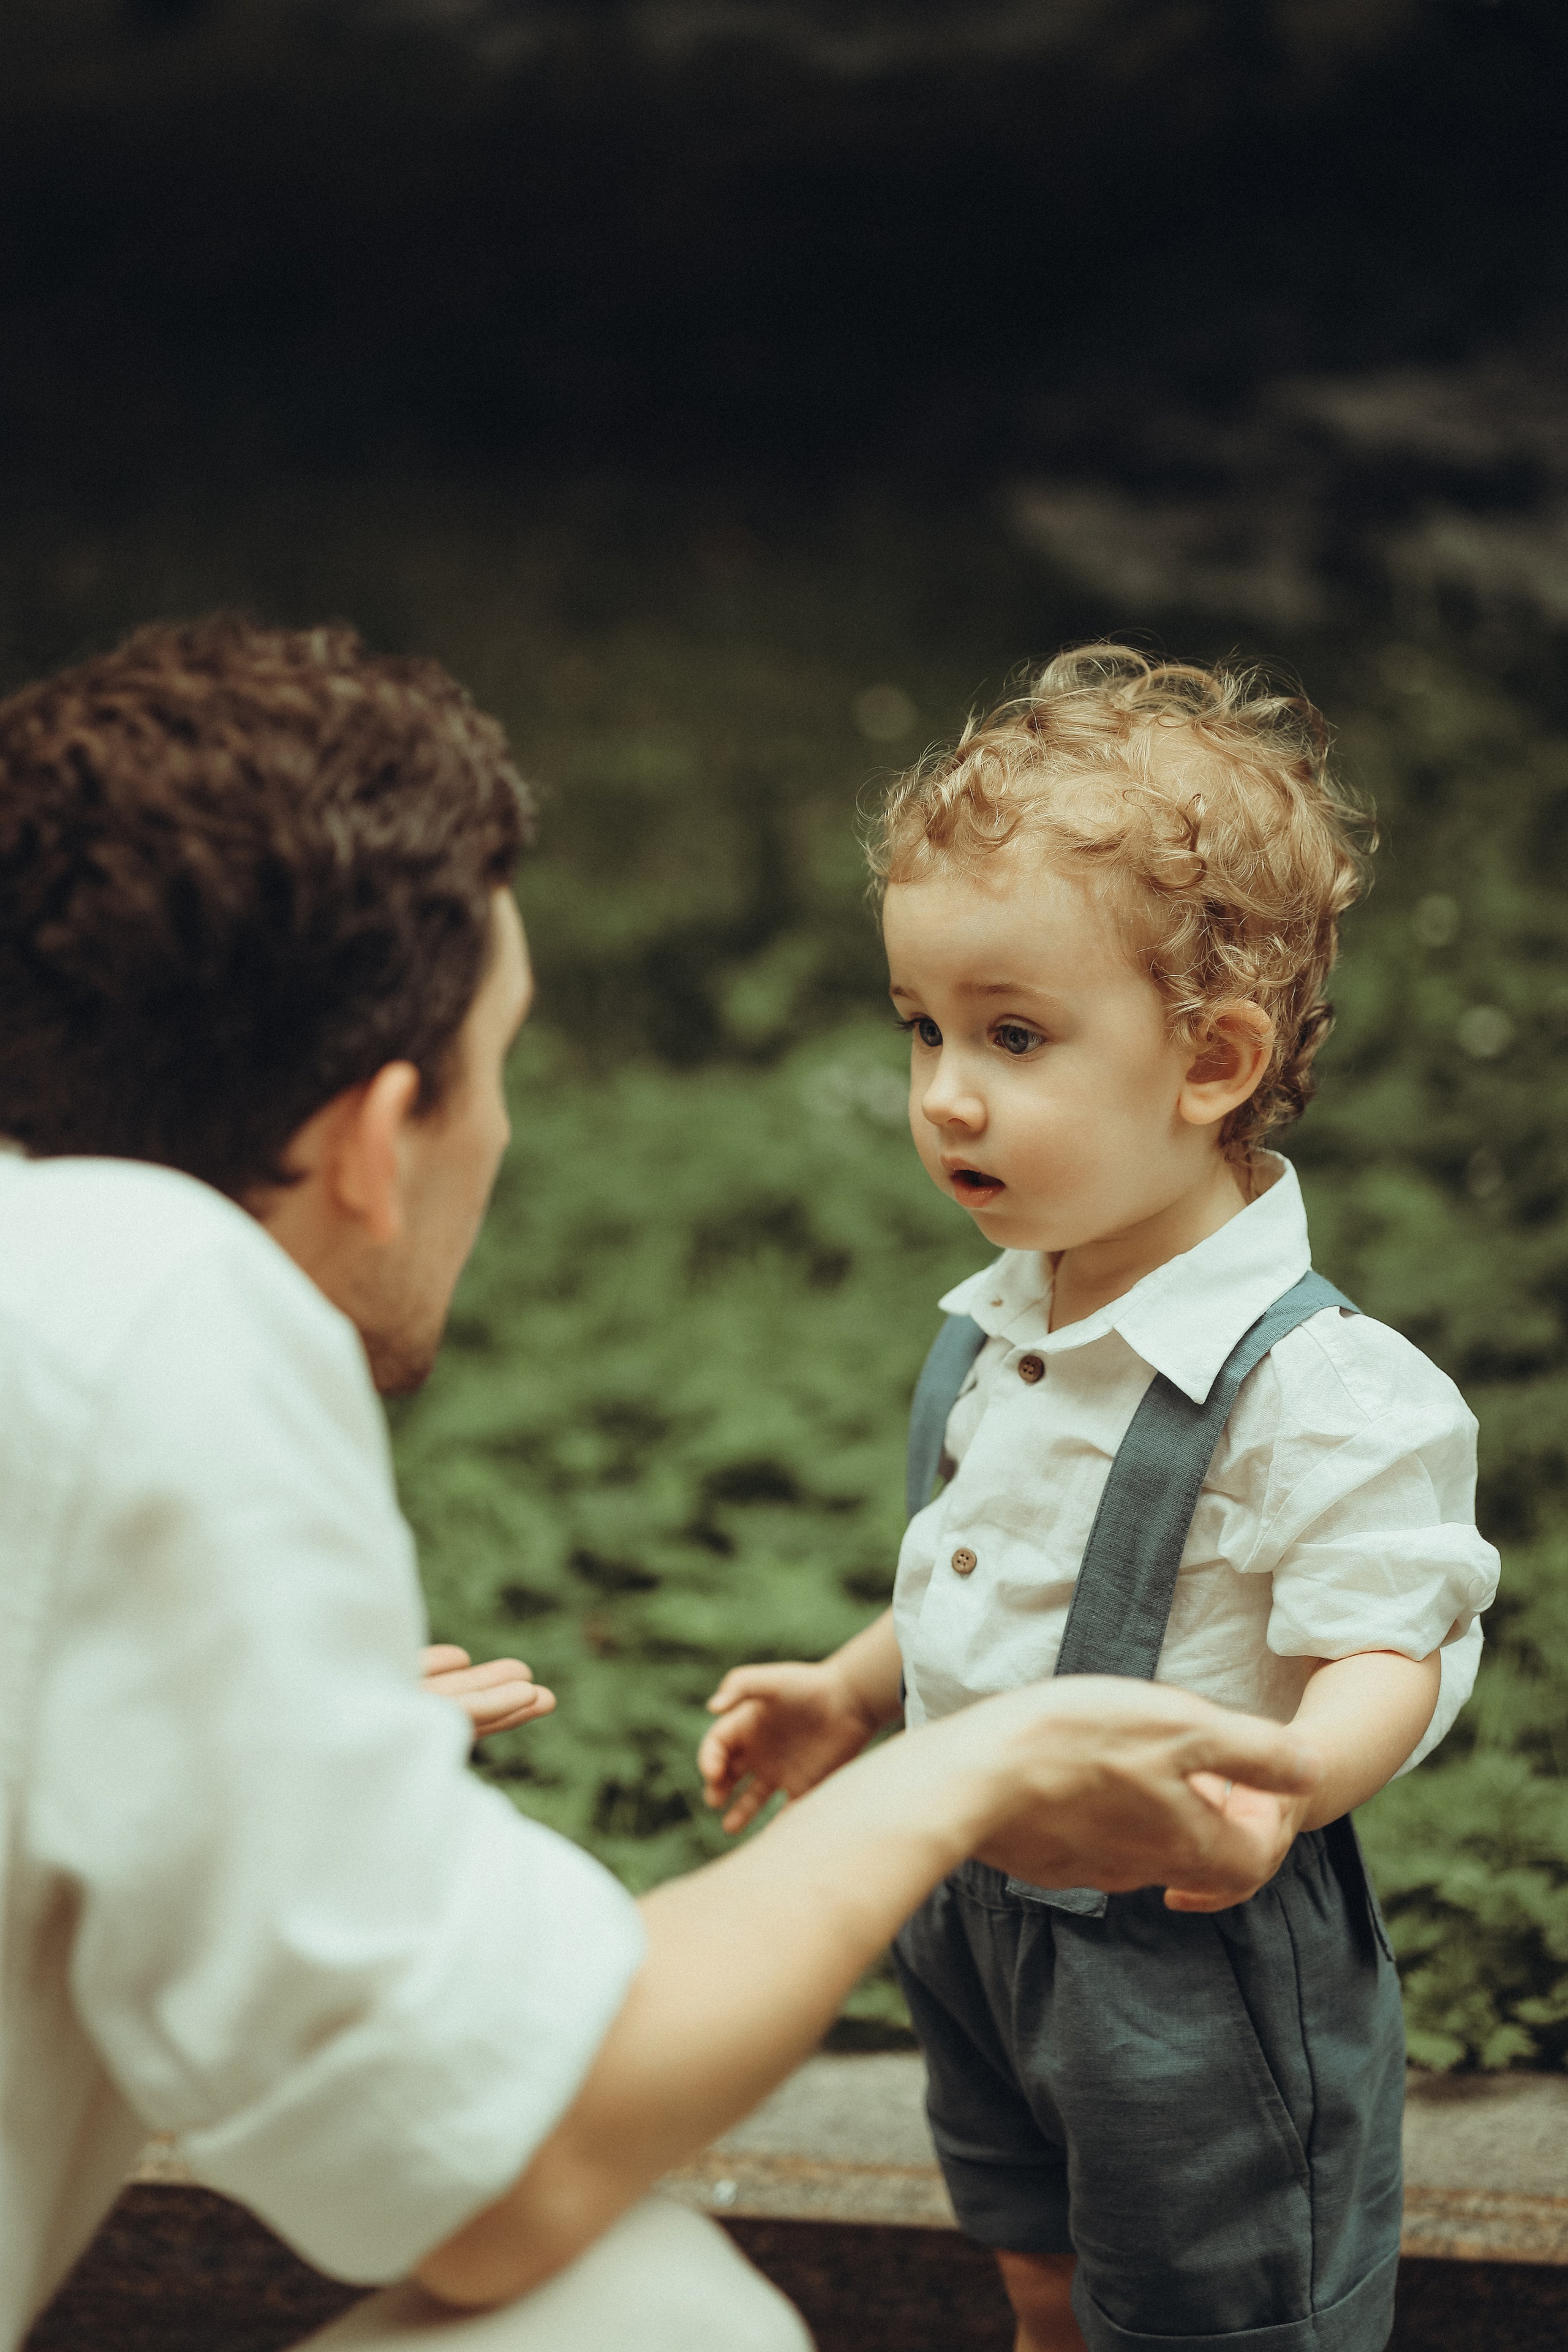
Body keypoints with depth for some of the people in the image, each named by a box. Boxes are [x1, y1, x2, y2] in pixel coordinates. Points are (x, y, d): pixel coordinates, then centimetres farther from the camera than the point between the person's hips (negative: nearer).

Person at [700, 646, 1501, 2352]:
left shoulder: (1317, 1387, -25)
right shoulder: (997, 1325, 2)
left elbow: (1392, 1652, -24)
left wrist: (1279, 1783, -42)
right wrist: (847, 1696, 12)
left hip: (1199, 1962, -7)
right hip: (980, 1909, 8)